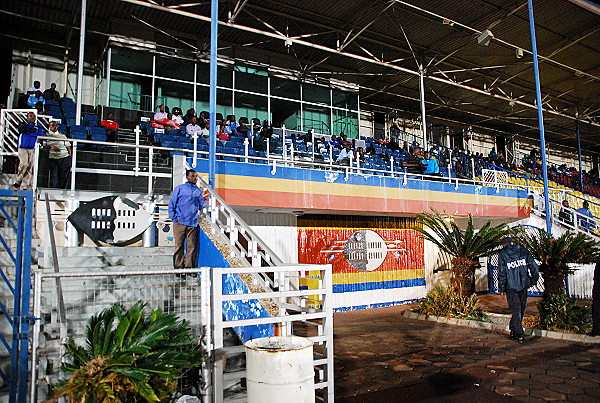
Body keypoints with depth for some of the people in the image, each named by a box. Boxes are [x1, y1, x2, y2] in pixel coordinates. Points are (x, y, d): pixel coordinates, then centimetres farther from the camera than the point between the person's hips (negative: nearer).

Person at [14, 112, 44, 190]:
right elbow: (21, 128, -7)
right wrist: (34, 130, -5)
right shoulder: (23, 124, 15)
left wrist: (28, 132, 0)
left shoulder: (38, 126, 20)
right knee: (23, 164, -19)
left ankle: (24, 186, -4)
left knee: (30, 167, -6)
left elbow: (41, 134, 4)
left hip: (33, 149, 2)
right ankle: (18, 181, -3)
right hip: (23, 148, -2)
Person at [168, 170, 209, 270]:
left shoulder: (199, 191, 15)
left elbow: (200, 207, 12)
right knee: (179, 245, 0)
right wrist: (173, 217, -2)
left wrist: (203, 198, -4)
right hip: (180, 222, -2)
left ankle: (189, 267, 7)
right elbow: (172, 204, 6)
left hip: (193, 223, 2)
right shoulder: (179, 189, 7)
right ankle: (178, 266, 7)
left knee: (191, 246, 1)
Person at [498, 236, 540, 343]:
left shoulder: (502, 254, -2)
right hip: (523, 285, 3)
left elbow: (501, 273, -5)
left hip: (511, 287, -3)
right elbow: (533, 266, 3)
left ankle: (520, 335, -1)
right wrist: (534, 280, 13)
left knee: (516, 311, 2)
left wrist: (502, 289, 0)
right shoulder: (523, 251, 5)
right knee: (521, 309, 14)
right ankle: (514, 331, 21)